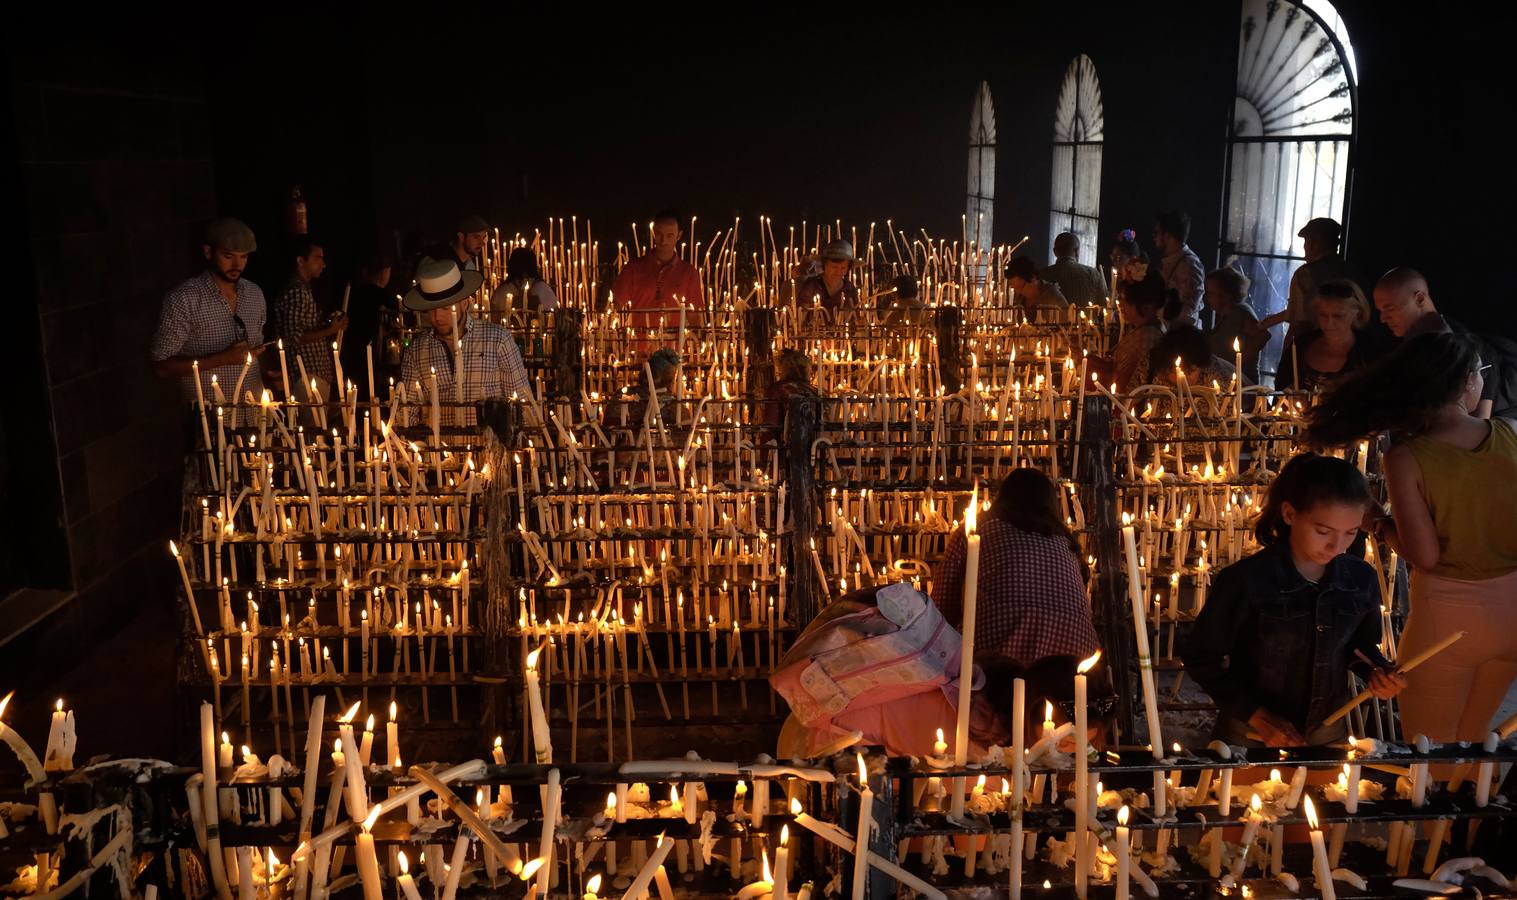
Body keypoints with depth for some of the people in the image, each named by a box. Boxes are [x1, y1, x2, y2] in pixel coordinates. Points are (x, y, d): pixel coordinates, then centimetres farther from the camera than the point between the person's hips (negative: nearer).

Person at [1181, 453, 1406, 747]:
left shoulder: (1361, 579, -8)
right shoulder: (1246, 582, -22)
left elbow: (1359, 645, 10)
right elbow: (1200, 656, -13)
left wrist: (1376, 671, -11)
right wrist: (1256, 714, -20)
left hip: (1327, 735, 4)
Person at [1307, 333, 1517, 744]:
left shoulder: (1406, 459, -18)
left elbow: (1425, 554, -18)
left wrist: (1379, 523, -1)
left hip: (1448, 617, -4)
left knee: (1429, 743, 18)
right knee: (1473, 734, 26)